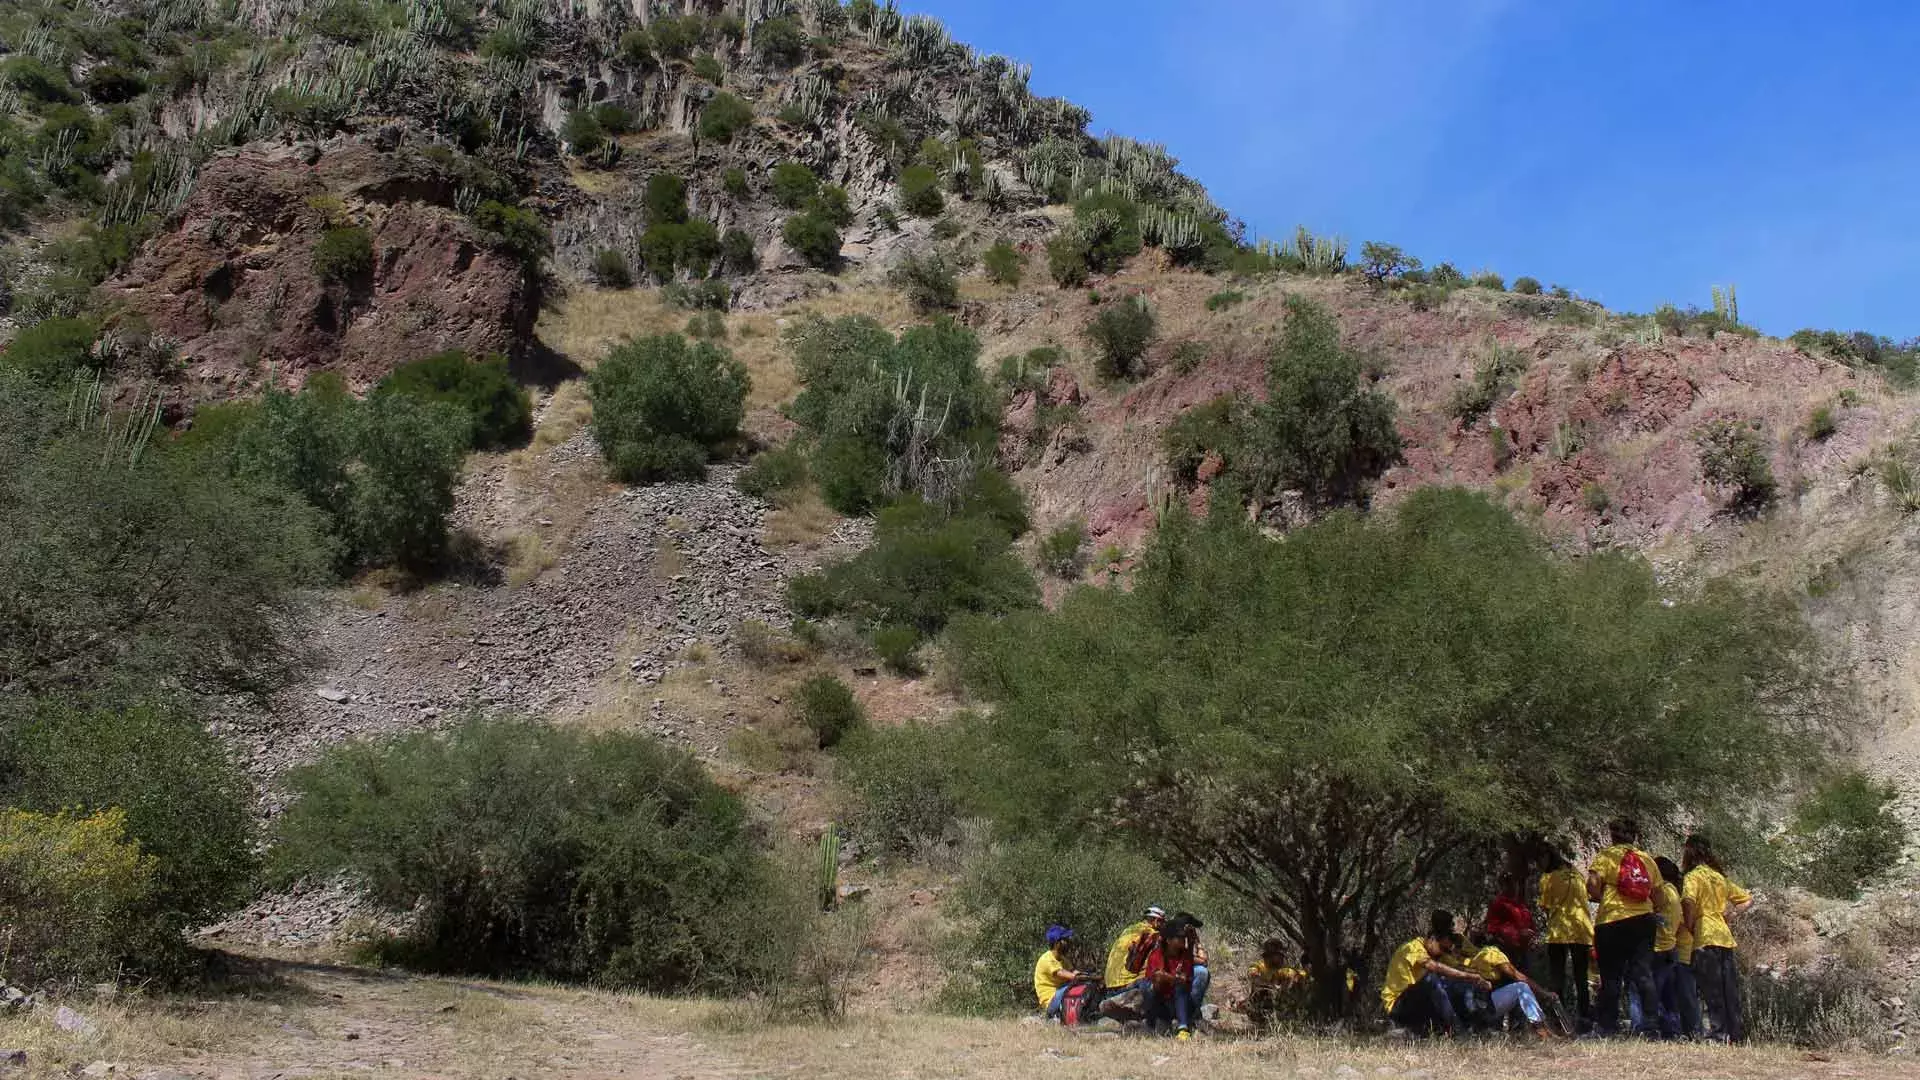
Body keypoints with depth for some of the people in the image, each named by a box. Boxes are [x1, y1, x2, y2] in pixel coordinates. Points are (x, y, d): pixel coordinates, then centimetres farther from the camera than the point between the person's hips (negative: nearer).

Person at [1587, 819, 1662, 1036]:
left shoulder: (1606, 855, -2)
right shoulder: (1647, 858, 12)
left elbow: (1592, 887, -13)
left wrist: (1604, 899, 6)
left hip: (1612, 921, -4)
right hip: (1644, 920, 4)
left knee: (1611, 977, 1)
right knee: (1644, 973, 6)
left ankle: (1607, 1025, 2)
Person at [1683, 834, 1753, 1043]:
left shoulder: (1694, 876, -5)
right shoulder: (1720, 877, 18)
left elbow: (1689, 902, -23)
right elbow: (1748, 900, 26)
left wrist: (1688, 928, -10)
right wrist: (1727, 915, 18)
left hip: (1705, 939, -7)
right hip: (1726, 938, 7)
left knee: (1713, 992, -6)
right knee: (1730, 992, 9)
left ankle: (1721, 1035, -9)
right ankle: (1738, 1036, 10)